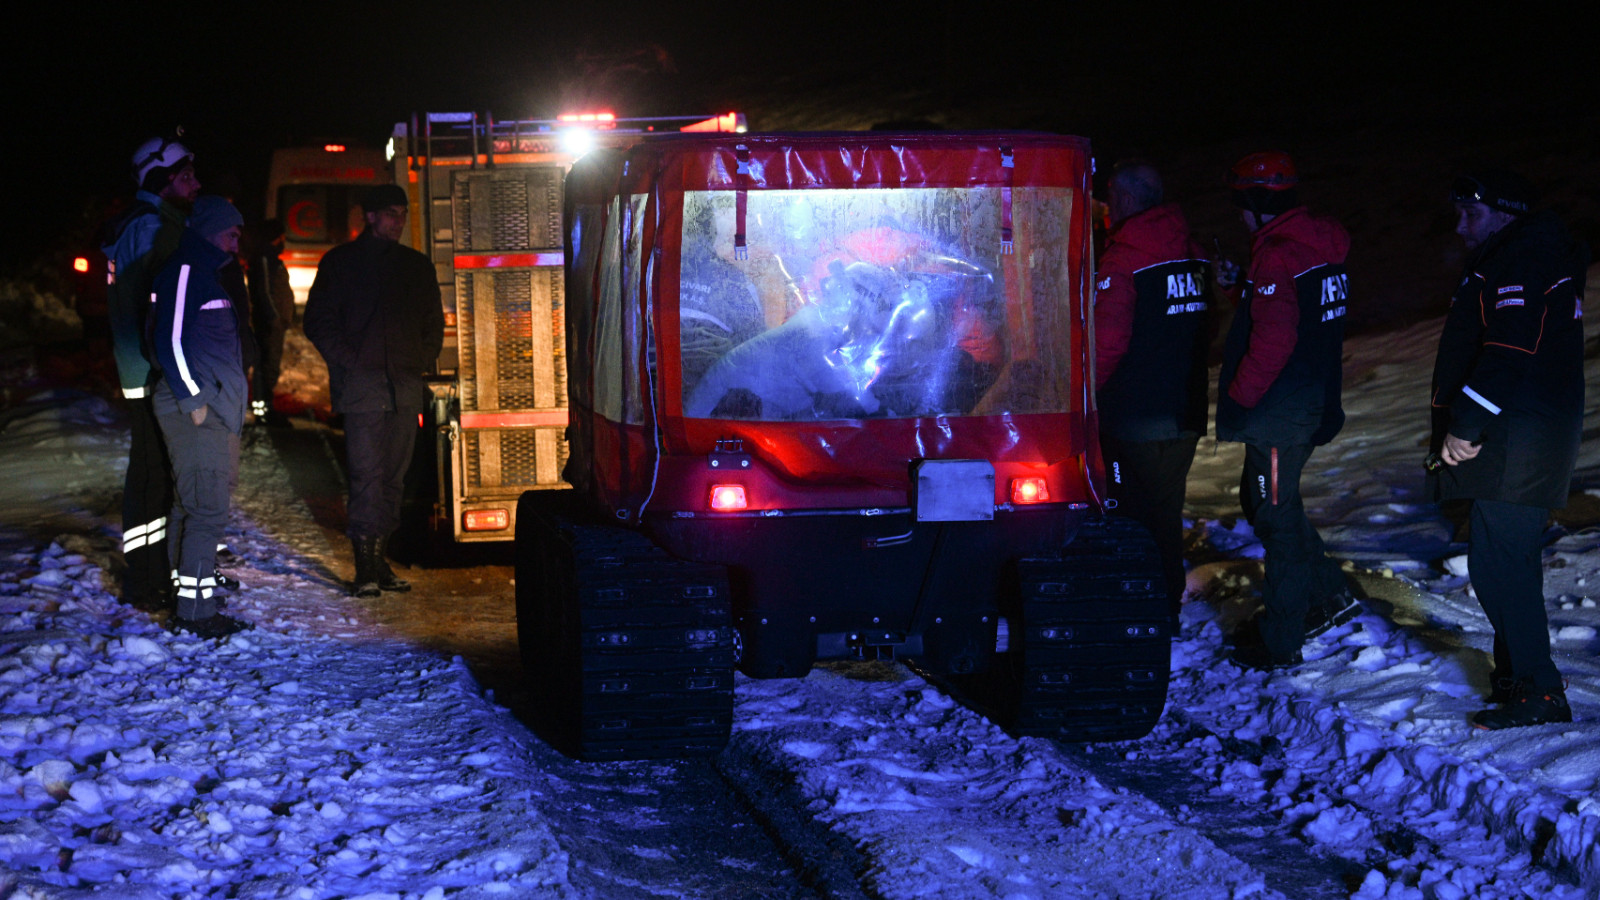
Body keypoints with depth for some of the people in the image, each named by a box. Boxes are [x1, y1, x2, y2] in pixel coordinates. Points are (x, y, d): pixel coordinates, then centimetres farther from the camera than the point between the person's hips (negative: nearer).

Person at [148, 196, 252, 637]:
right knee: (208, 509, -12)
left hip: (216, 409, 10)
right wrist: (193, 398, -16)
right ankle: (196, 608, -10)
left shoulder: (207, 274, 21)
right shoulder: (184, 271, -9)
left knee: (199, 506, 13)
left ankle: (190, 603, 19)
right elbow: (170, 338, -16)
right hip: (195, 412, -10)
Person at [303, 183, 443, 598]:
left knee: (394, 475, 5)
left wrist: (421, 362, 8)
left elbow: (434, 323, 23)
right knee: (367, 474, -11)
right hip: (362, 383, -4)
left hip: (406, 387, 4)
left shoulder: (417, 265, 17)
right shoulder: (341, 261, 6)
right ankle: (366, 567, -10)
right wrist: (349, 362, -6)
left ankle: (380, 560, 11)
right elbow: (318, 321, 4)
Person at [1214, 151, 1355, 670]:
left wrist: (1238, 396, -15)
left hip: (1278, 412, -10)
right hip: (1315, 404, 10)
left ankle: (1280, 644, 6)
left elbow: (1273, 340, -26)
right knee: (1263, 501, 23)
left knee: (1276, 515, -1)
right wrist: (1241, 287, 18)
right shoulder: (1321, 247, 10)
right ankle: (1328, 593, 29)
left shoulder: (1277, 256, -20)